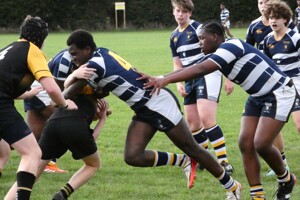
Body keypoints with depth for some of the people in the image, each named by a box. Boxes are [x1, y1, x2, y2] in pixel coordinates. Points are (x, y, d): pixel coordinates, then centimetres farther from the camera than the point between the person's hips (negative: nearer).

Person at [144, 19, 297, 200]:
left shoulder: (231, 46, -24)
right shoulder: (216, 56, 4)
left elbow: (200, 70, -34)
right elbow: (191, 69, -1)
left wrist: (165, 80, -38)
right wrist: (159, 79, -12)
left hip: (279, 94, -9)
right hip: (258, 97, 9)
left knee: (261, 144, -15)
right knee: (246, 143, -3)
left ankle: (286, 180, 12)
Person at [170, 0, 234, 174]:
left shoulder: (199, 29, -10)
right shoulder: (174, 37, 12)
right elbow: (178, 64, 18)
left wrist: (228, 78, -13)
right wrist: (179, 83, 1)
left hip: (208, 76, -8)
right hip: (191, 80, 8)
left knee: (206, 118, -21)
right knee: (192, 121, 7)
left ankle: (224, 162, -20)